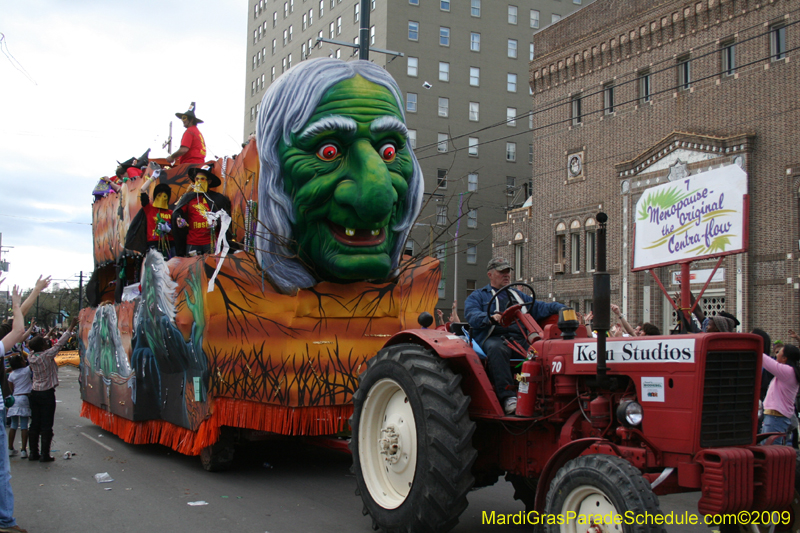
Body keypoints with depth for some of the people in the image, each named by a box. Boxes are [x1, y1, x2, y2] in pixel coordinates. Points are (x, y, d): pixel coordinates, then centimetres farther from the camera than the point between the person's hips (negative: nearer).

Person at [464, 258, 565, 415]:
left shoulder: (518, 296, 34)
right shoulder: (478, 296, 18)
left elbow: (539, 307, 23)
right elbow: (472, 316, -1)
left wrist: (560, 308, 5)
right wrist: (490, 318, -23)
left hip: (520, 339, 4)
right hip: (493, 338, -4)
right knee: (497, 349, -40)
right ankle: (508, 396, -44)